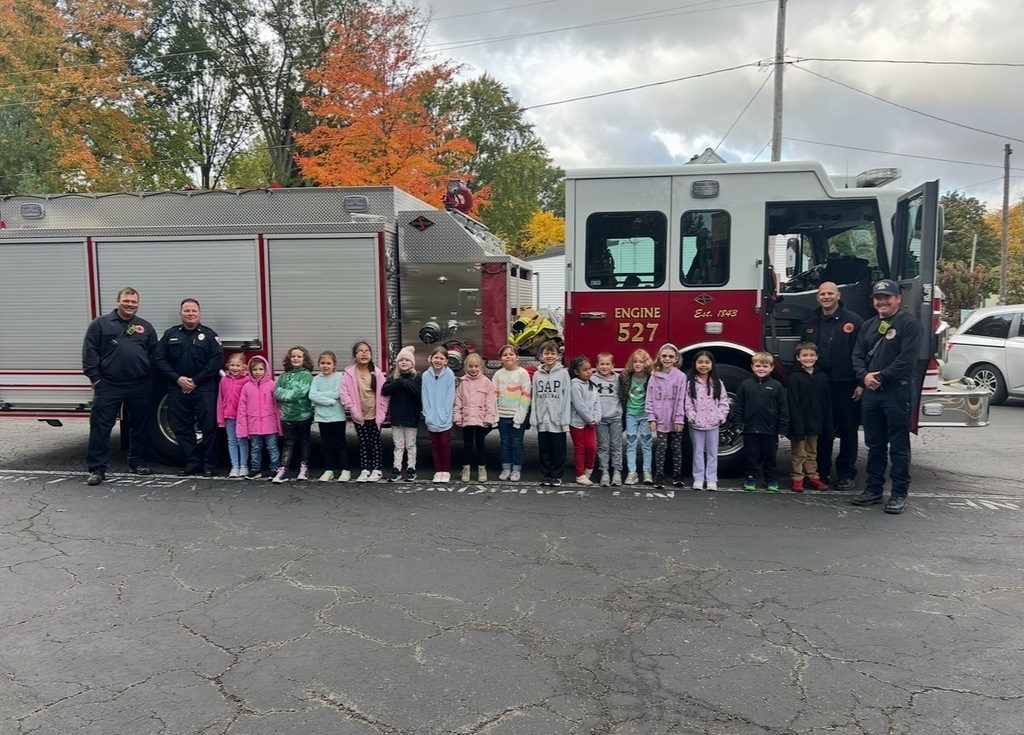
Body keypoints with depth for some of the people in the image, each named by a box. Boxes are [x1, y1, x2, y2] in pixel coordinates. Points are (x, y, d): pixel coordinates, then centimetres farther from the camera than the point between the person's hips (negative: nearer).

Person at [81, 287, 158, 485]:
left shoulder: (146, 327, 11)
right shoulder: (100, 324, 3)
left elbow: (154, 355, 12)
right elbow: (89, 352, 0)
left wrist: (151, 379, 5)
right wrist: (94, 378, -6)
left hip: (141, 387, 3)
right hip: (108, 385, -2)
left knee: (140, 426, 11)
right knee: (100, 426, -3)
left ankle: (137, 462, 25)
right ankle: (97, 468, 3)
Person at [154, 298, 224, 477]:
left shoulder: (209, 335, 2)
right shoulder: (170, 334, 10)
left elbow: (217, 360, -6)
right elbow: (160, 359, 5)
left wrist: (196, 380, -11)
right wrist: (177, 378, -9)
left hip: (203, 389, -3)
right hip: (177, 388, 3)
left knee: (208, 426, -3)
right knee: (182, 427, 6)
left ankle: (209, 464, 7)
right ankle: (192, 462, 15)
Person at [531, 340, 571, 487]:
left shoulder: (563, 373, -1)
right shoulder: (537, 374, 7)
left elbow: (566, 397, -4)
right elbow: (535, 397, 7)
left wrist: (565, 420, -9)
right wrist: (534, 418, 0)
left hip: (557, 420, -3)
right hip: (542, 420, 3)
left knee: (558, 450, 4)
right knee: (544, 449, 9)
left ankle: (557, 475, 16)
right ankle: (546, 475, 20)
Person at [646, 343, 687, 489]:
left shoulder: (680, 376, -3)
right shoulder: (654, 377, 2)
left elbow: (681, 400, -6)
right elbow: (650, 399, 2)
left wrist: (679, 419, -9)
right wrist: (651, 418, -4)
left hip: (675, 420, 0)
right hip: (660, 420, 1)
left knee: (677, 448, 9)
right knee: (661, 448, 1)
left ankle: (677, 475, 20)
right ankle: (659, 476, 10)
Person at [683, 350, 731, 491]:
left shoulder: (717, 383, 3)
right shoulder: (690, 383, -2)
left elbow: (724, 402, 3)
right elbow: (687, 403, -6)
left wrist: (720, 417, -7)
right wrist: (692, 417, -15)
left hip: (713, 423, 2)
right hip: (696, 424, -1)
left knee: (712, 452, 7)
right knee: (698, 452, 7)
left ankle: (711, 479, 14)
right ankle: (698, 479, 13)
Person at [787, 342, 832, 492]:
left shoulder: (822, 377, 4)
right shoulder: (794, 377, -10)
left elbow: (827, 402, 7)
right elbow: (793, 404, -14)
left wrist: (828, 424, 5)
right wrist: (798, 426, -18)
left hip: (815, 423, 5)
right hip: (800, 423, -5)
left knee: (812, 452, 16)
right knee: (799, 453, 4)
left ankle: (812, 477, 25)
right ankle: (797, 478, 12)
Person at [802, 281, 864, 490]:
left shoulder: (853, 320, -3)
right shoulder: (811, 323, 13)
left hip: (845, 386, -4)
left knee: (847, 431, 5)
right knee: (821, 431, 11)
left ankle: (847, 474, 14)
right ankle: (821, 471, 20)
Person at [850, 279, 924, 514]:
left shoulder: (909, 324, -4)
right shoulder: (868, 326, 16)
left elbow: (907, 360, -14)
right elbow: (858, 355, 11)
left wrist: (881, 377, -14)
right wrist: (865, 376, -7)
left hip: (898, 392, -6)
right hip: (871, 392, 6)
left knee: (899, 446, -1)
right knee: (874, 444, 12)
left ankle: (899, 494, 5)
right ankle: (873, 489, 19)